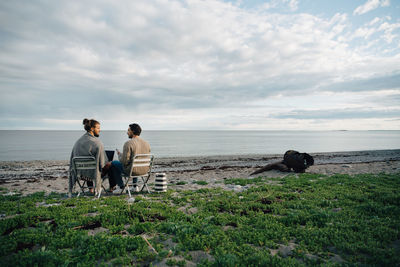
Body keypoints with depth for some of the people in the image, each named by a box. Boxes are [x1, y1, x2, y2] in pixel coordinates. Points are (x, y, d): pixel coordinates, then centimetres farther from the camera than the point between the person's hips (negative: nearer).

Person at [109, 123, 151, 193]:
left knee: (113, 164, 19)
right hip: (145, 170, 6)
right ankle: (135, 185, 34)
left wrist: (119, 154, 2)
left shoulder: (128, 143, -18)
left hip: (132, 170, -6)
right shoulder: (146, 143, 1)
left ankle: (120, 187, 23)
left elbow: (124, 161, -19)